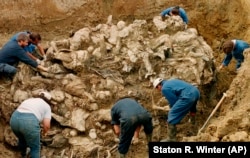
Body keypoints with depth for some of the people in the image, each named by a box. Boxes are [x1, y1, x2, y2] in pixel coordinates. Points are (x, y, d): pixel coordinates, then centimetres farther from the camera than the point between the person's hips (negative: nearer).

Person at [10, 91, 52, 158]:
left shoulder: (28, 100, 32)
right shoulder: (46, 106, 17)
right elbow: (46, 125, 7)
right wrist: (44, 132, 28)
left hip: (14, 120, 6)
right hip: (29, 122, -6)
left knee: (22, 139, 34)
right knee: (35, 148, 13)